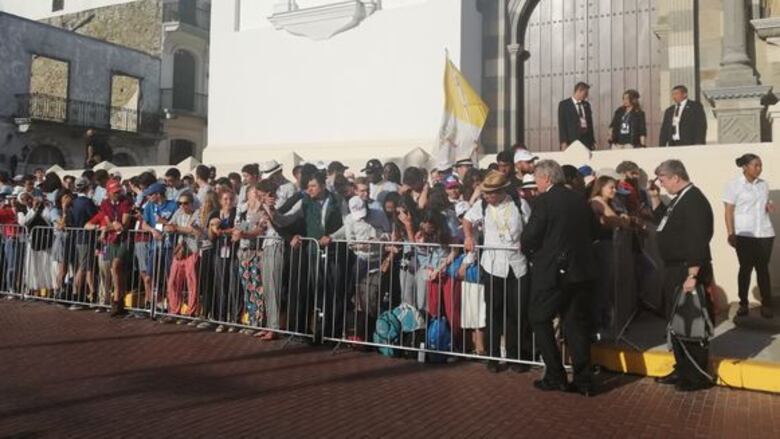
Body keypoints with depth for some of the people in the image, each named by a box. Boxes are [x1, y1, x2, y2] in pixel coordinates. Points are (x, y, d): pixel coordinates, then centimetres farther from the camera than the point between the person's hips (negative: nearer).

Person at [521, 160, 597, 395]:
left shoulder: (544, 201, -13)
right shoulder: (580, 200, 6)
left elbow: (529, 239, -16)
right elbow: (591, 231, 13)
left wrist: (527, 248, 5)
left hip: (552, 271, -6)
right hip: (580, 270, 6)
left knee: (540, 320, 10)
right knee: (577, 324, 12)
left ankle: (555, 377, 10)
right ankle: (583, 380, 14)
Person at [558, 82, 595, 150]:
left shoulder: (586, 104, 17)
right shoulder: (564, 104, 0)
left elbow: (590, 122, 19)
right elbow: (562, 124, -4)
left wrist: (593, 140, 14)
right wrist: (564, 142, -12)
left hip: (587, 139, 5)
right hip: (573, 139, -5)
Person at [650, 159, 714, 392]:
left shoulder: (694, 200, -18)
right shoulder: (679, 198, 12)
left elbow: (698, 241, -24)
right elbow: (663, 221, 24)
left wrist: (693, 275, -27)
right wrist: (655, 198, 12)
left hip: (687, 272, -10)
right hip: (674, 269, 10)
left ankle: (698, 376, 12)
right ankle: (682, 370, 28)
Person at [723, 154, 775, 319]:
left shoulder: (764, 184, 12)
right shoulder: (734, 185, -3)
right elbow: (729, 212, -6)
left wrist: (769, 206, 0)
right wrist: (731, 234, -14)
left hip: (765, 233, 4)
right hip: (744, 234, -3)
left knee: (763, 268, 4)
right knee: (745, 268, 1)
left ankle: (766, 305, 8)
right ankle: (743, 304, 9)